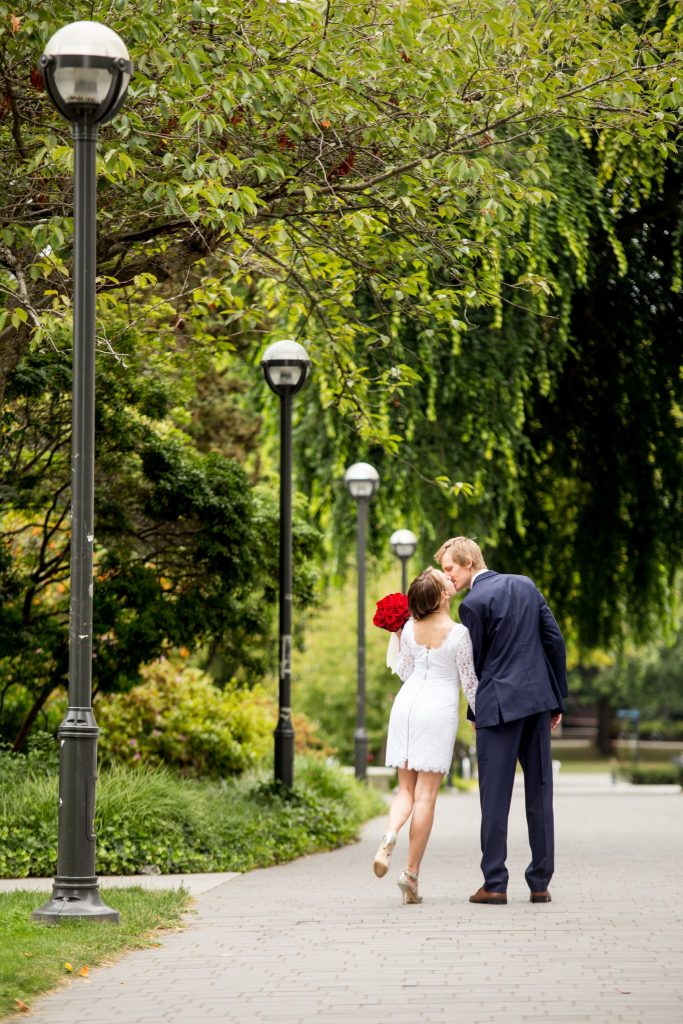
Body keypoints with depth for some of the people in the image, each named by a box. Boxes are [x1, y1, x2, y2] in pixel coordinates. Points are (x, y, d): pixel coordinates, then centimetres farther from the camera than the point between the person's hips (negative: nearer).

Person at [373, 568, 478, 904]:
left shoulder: (410, 629, 2)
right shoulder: (459, 633, -11)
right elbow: (469, 682, -3)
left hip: (406, 704, 4)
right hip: (438, 711, -4)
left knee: (406, 788, 11)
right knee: (426, 795, 0)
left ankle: (390, 835, -21)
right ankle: (411, 873, -3)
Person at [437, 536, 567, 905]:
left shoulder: (473, 603, -9)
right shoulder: (525, 585, 10)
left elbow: (472, 663, -4)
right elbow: (555, 640, 9)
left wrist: (474, 713, 9)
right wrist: (558, 699, 14)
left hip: (498, 705, -6)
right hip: (538, 698, 6)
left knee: (495, 795, -1)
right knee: (539, 792, 8)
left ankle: (494, 884, -3)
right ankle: (540, 883, 9)